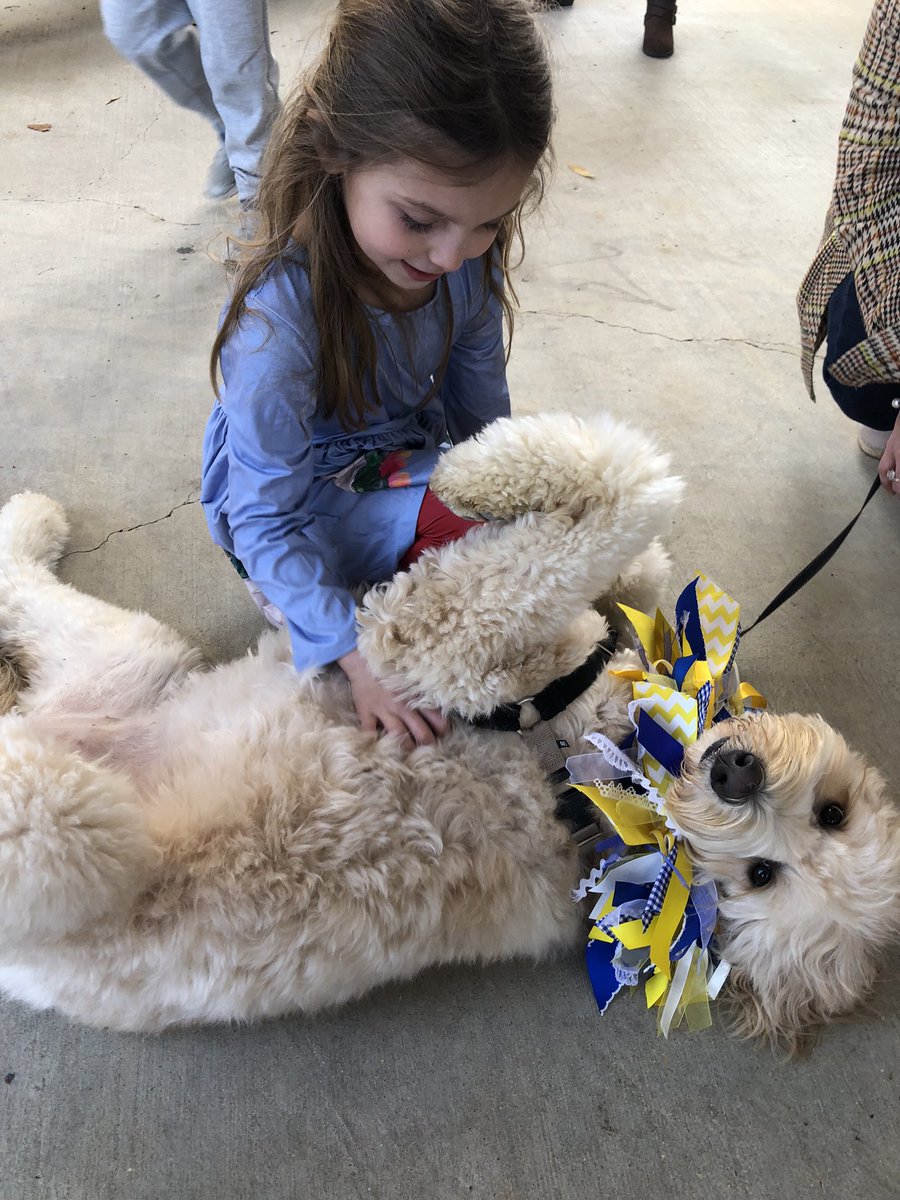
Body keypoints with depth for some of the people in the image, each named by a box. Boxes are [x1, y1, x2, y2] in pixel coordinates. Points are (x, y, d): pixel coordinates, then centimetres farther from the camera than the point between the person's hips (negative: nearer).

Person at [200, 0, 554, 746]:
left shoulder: (469, 258, -19)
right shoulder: (279, 315, -35)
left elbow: (484, 413, -3)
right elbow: (265, 519, -29)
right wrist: (359, 654, -35)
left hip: (408, 454, 6)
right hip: (301, 503, -6)